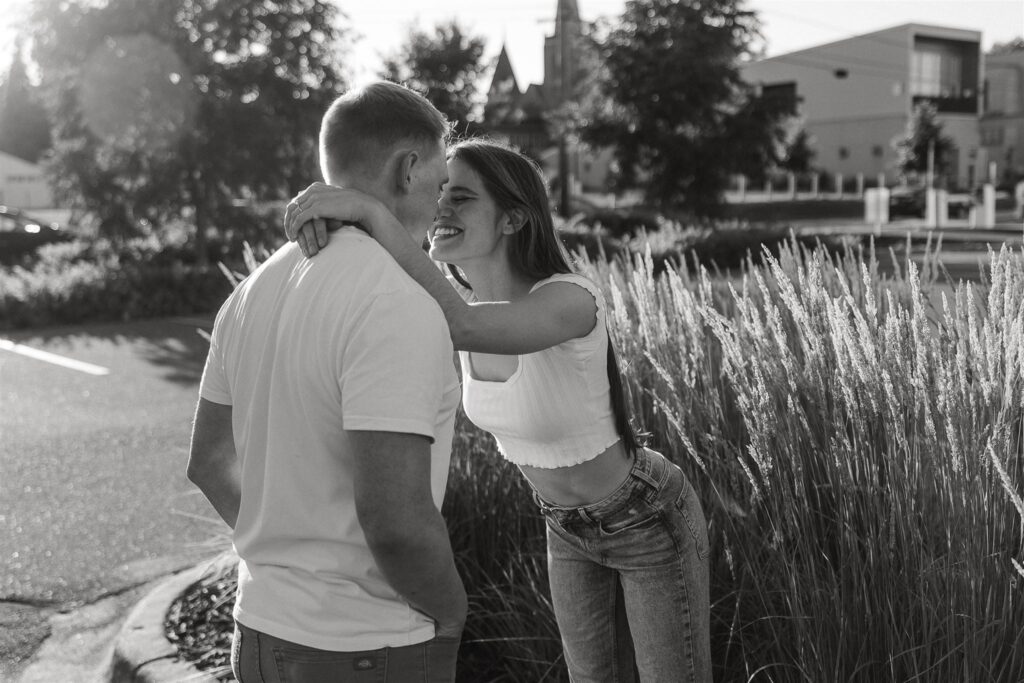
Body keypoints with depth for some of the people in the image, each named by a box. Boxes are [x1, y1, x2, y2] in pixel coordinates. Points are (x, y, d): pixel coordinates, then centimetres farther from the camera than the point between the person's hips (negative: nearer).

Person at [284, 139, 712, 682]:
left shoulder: (572, 300, -36)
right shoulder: (460, 306, -14)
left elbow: (460, 327, -55)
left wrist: (369, 210, -62)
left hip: (652, 521, -7)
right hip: (571, 527, 7)